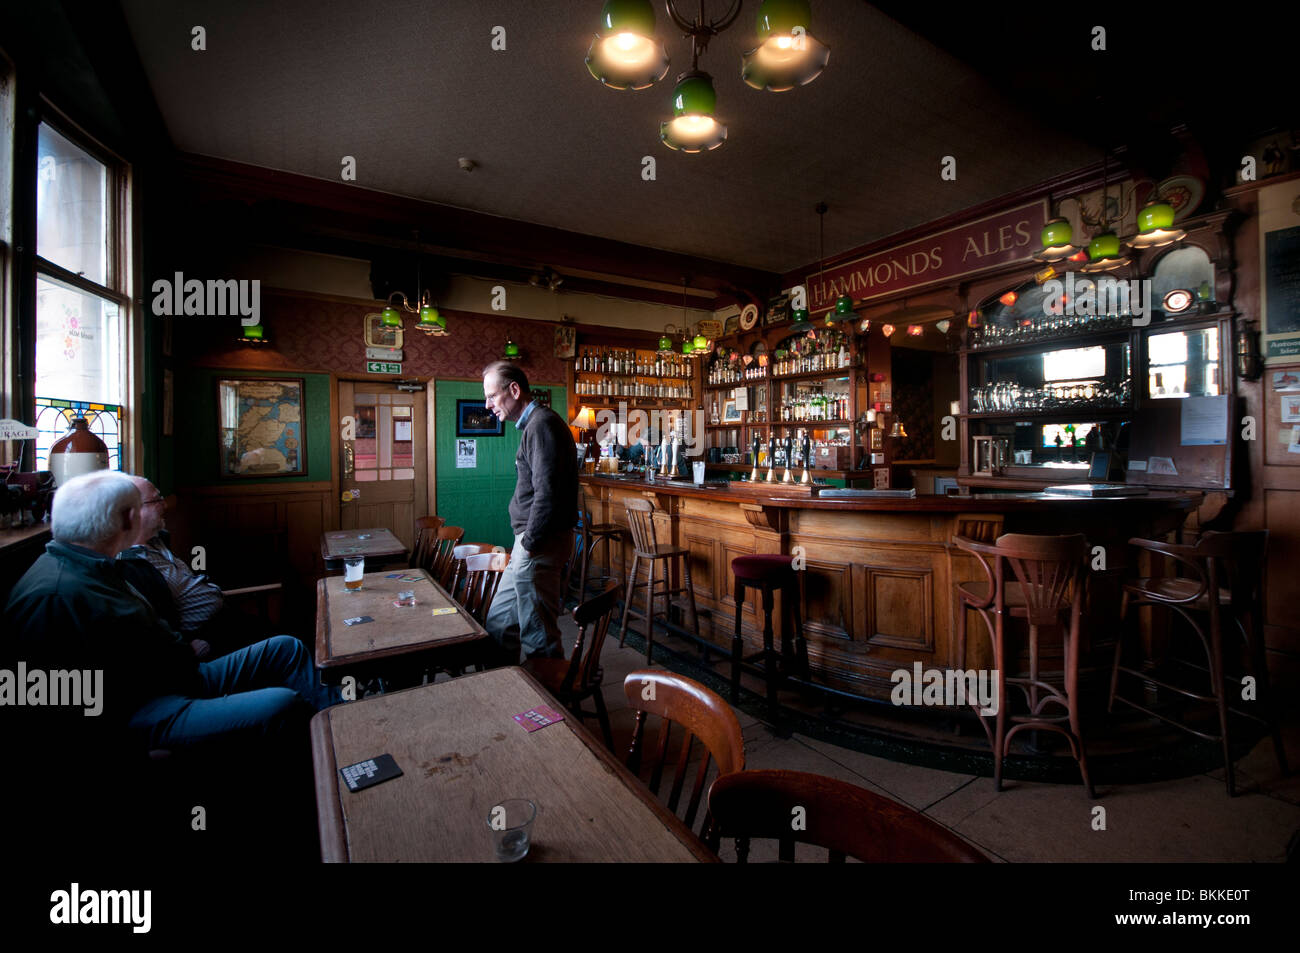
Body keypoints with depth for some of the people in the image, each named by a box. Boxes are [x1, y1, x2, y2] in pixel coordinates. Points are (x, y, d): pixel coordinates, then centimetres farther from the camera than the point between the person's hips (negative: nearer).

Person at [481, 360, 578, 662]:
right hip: (532, 542, 11)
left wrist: (529, 541, -15)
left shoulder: (541, 423, -15)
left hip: (539, 546, -11)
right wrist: (526, 541, 16)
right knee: (498, 623, 20)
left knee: (539, 636, 1)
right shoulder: (534, 423, 18)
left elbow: (547, 494, -24)